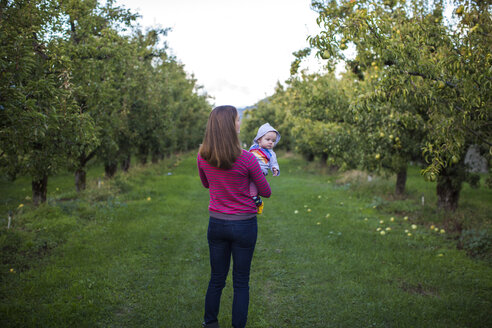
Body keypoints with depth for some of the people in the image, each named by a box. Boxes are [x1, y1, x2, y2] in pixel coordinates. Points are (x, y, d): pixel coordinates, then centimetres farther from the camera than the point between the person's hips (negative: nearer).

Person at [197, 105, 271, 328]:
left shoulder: (202, 157, -7)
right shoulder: (246, 159, -19)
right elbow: (266, 193, -5)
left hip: (216, 223, 4)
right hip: (244, 224, -4)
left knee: (216, 279, 20)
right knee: (241, 282, 11)